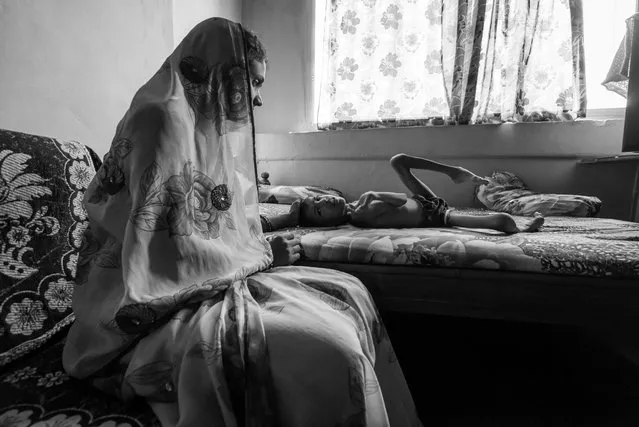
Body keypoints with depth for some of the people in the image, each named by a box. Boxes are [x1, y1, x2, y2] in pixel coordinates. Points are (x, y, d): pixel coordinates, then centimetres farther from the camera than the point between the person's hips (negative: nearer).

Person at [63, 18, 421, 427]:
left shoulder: (214, 128, 13)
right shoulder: (165, 119, -15)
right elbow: (171, 251, -22)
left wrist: (263, 248, 3)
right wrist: (257, 257, -10)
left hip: (217, 280, 9)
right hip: (161, 306, -9)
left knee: (348, 293, 5)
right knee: (328, 351, -27)